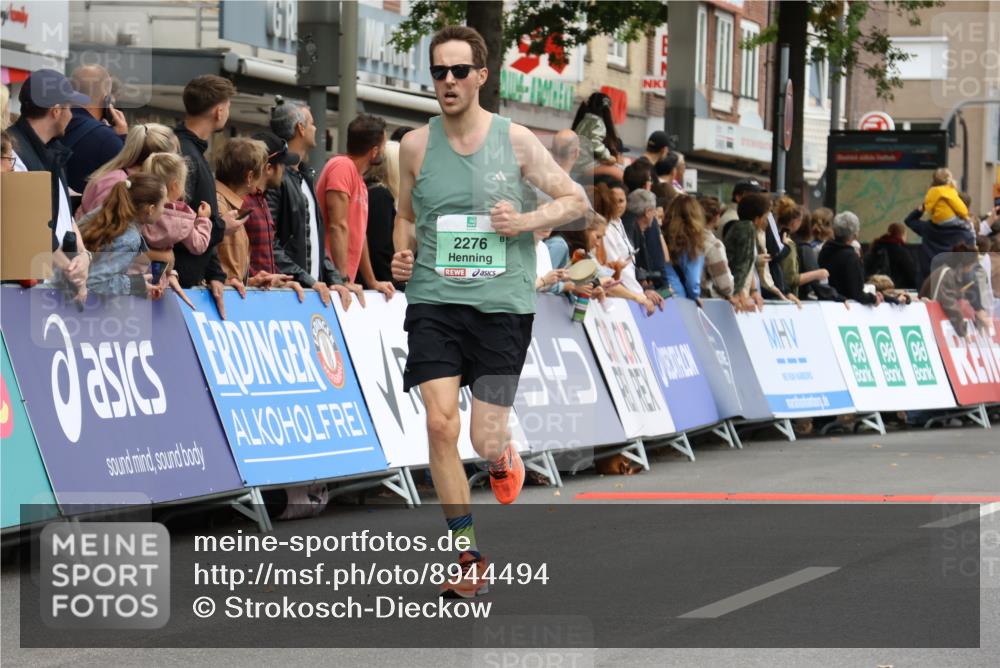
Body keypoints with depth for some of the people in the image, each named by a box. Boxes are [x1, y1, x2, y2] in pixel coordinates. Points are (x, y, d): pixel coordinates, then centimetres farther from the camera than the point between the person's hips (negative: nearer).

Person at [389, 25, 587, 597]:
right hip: (435, 298, 1)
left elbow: (576, 201, 6)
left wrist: (525, 222, -12)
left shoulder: (515, 140, 0)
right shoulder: (416, 146, 5)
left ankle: (503, 457, 37)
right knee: (441, 426, -14)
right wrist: (403, 252, -1)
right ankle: (470, 558, -2)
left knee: (487, 441, -4)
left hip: (503, 302, -1)